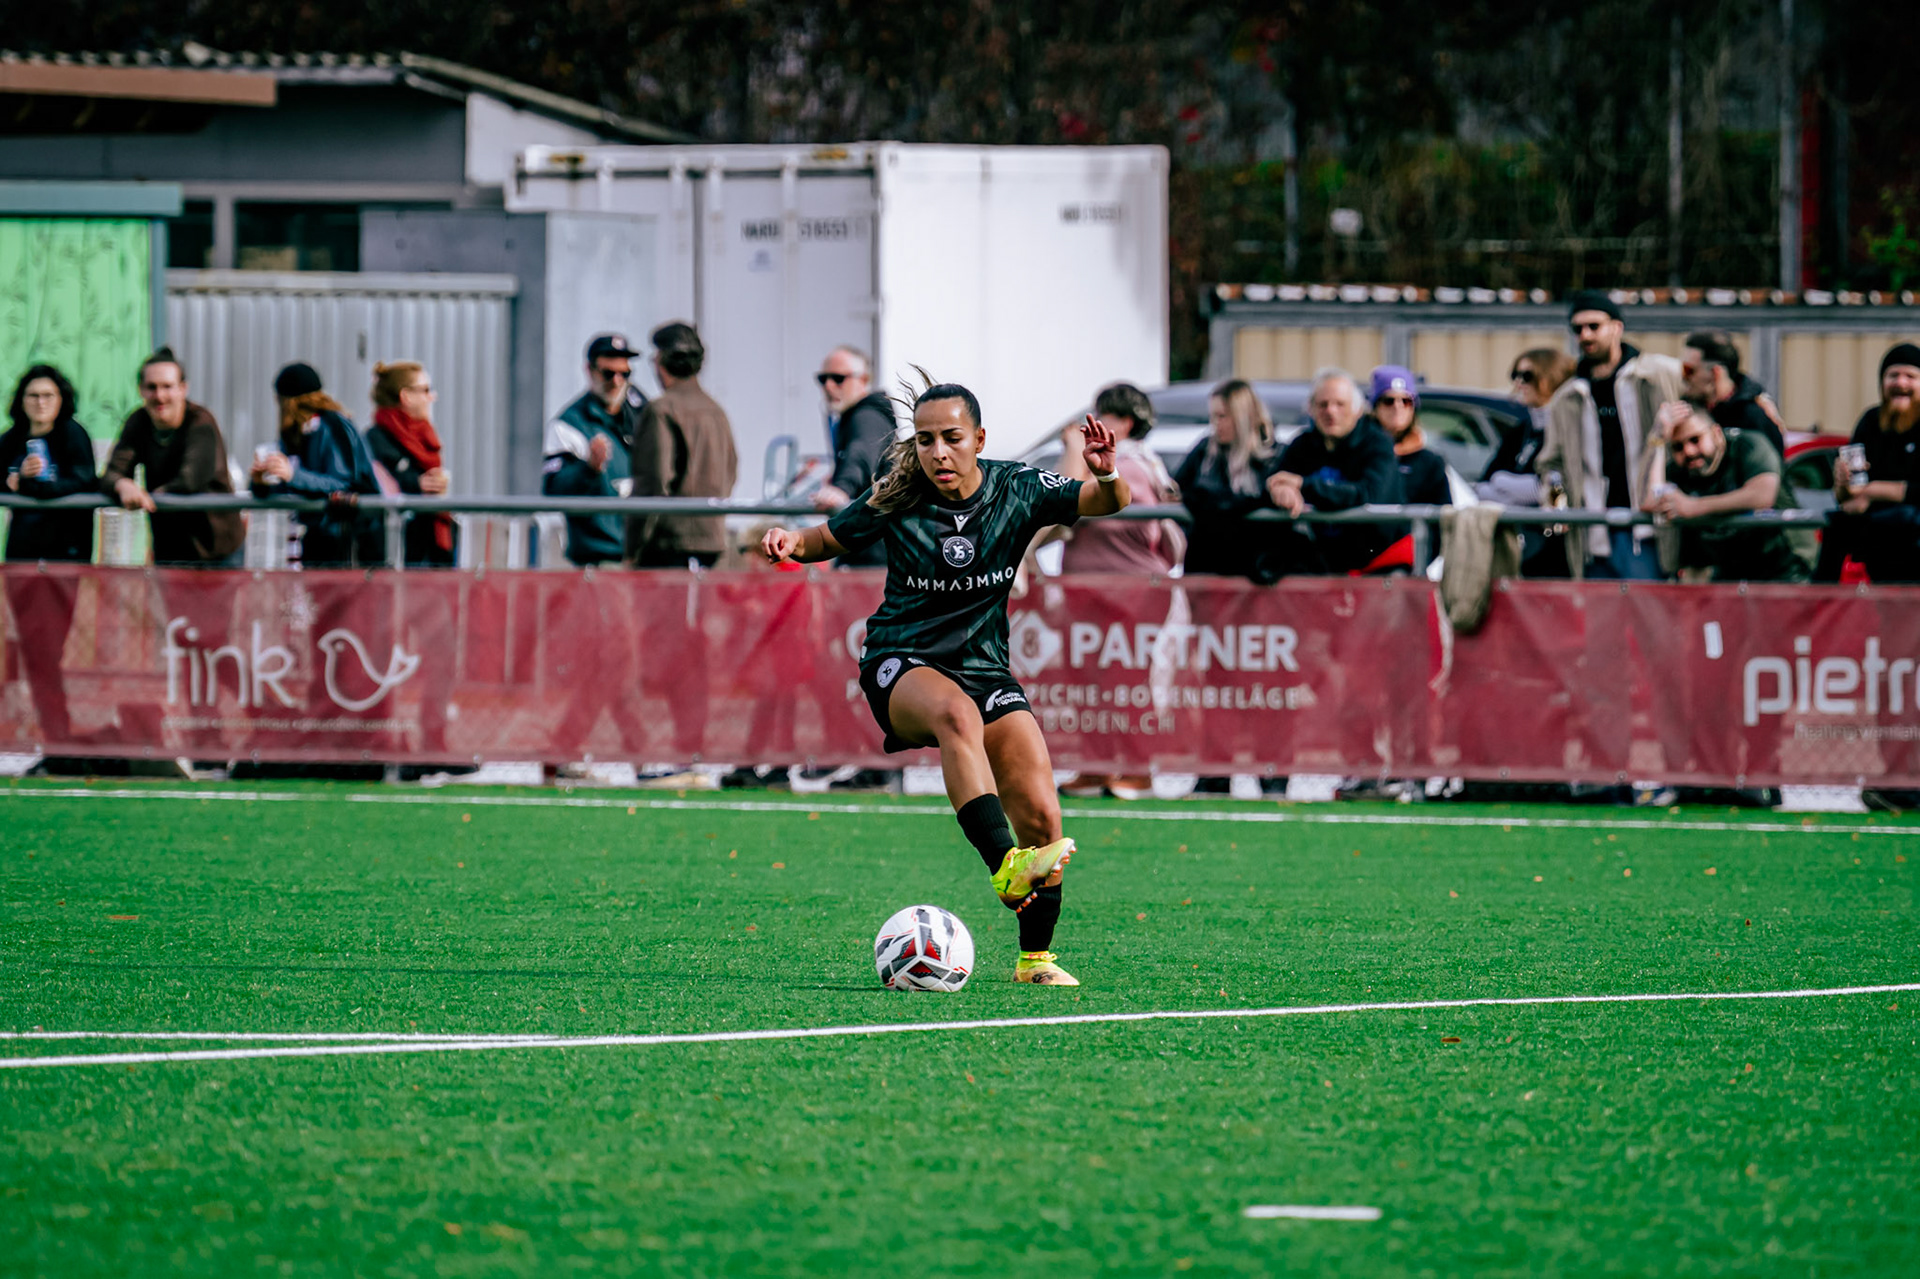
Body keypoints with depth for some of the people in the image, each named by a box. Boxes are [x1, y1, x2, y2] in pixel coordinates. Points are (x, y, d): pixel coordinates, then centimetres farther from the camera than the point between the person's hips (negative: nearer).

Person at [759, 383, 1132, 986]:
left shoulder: (1017, 490, -4)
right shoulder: (895, 500, -7)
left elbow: (1108, 503, -6)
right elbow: (827, 540, 8)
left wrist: (1107, 475, -29)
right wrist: (792, 541, -15)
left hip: (986, 666, 3)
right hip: (902, 664, -3)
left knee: (1042, 818, -8)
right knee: (957, 713, -40)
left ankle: (1035, 957, 14)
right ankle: (1004, 866, -52)